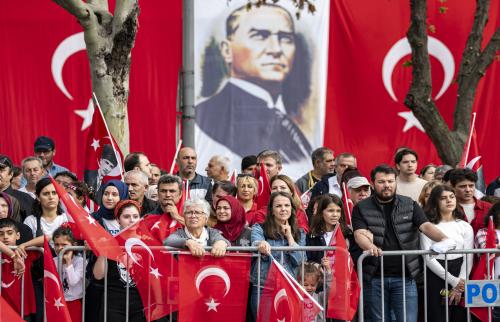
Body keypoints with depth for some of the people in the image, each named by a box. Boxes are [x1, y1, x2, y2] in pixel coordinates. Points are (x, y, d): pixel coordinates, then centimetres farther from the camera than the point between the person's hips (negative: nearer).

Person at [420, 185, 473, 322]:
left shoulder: (465, 227, 9)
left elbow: (468, 258, 3)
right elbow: (428, 258, -7)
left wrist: (459, 287, -8)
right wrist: (453, 281, -12)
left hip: (461, 280, 2)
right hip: (436, 278, -2)